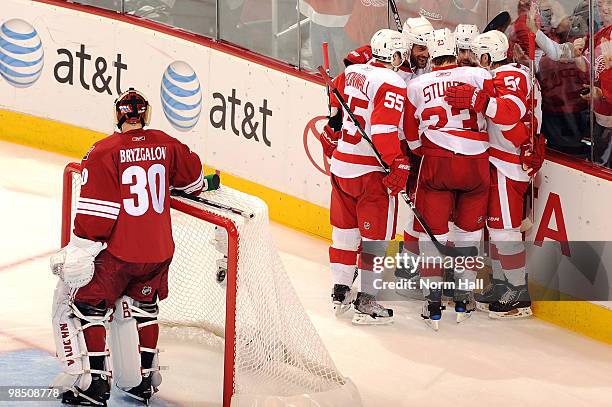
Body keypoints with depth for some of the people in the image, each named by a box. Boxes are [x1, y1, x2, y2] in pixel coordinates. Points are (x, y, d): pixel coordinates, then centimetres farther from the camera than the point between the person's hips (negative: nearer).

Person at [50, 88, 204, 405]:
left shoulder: (104, 152, -13)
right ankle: (143, 379, 27)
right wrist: (198, 186, 43)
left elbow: (96, 210, -17)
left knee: (83, 305, 8)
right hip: (159, 252, 6)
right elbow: (192, 178, 20)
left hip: (117, 251, -5)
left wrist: (79, 253, -12)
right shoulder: (167, 146, 3)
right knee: (142, 308, 24)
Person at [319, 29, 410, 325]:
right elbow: (383, 130, -24)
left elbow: (333, 108, 20)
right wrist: (398, 166, -19)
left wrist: (330, 138, 34)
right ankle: (365, 302, 5)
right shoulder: (391, 84, -15)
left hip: (341, 165, 7)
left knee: (344, 230, 18)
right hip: (371, 171, -7)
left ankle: (340, 292, 22)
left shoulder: (350, 73, 8)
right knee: (376, 235, 3)